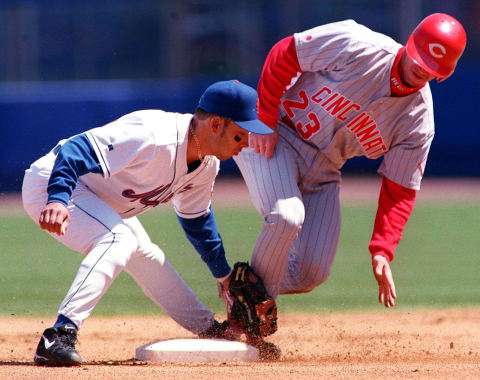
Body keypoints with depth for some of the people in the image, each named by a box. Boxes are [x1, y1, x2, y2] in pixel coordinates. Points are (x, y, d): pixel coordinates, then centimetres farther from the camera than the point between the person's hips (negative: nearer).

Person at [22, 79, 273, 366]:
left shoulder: (208, 164, -2)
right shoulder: (154, 138, -33)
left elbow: (196, 219, 16)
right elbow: (78, 151, -37)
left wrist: (225, 277, 20)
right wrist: (57, 200, -52)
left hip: (97, 198, 10)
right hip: (50, 186, -10)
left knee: (146, 257, 18)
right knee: (119, 240, -30)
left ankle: (213, 333, 34)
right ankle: (59, 337, -39)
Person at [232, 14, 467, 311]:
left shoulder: (419, 121, -10)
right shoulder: (357, 46, -23)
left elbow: (399, 191, -3)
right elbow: (283, 55, -15)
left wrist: (382, 250, -15)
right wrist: (264, 120, -19)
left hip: (322, 170, 5)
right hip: (275, 133, -5)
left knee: (311, 273, -6)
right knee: (287, 217, -32)